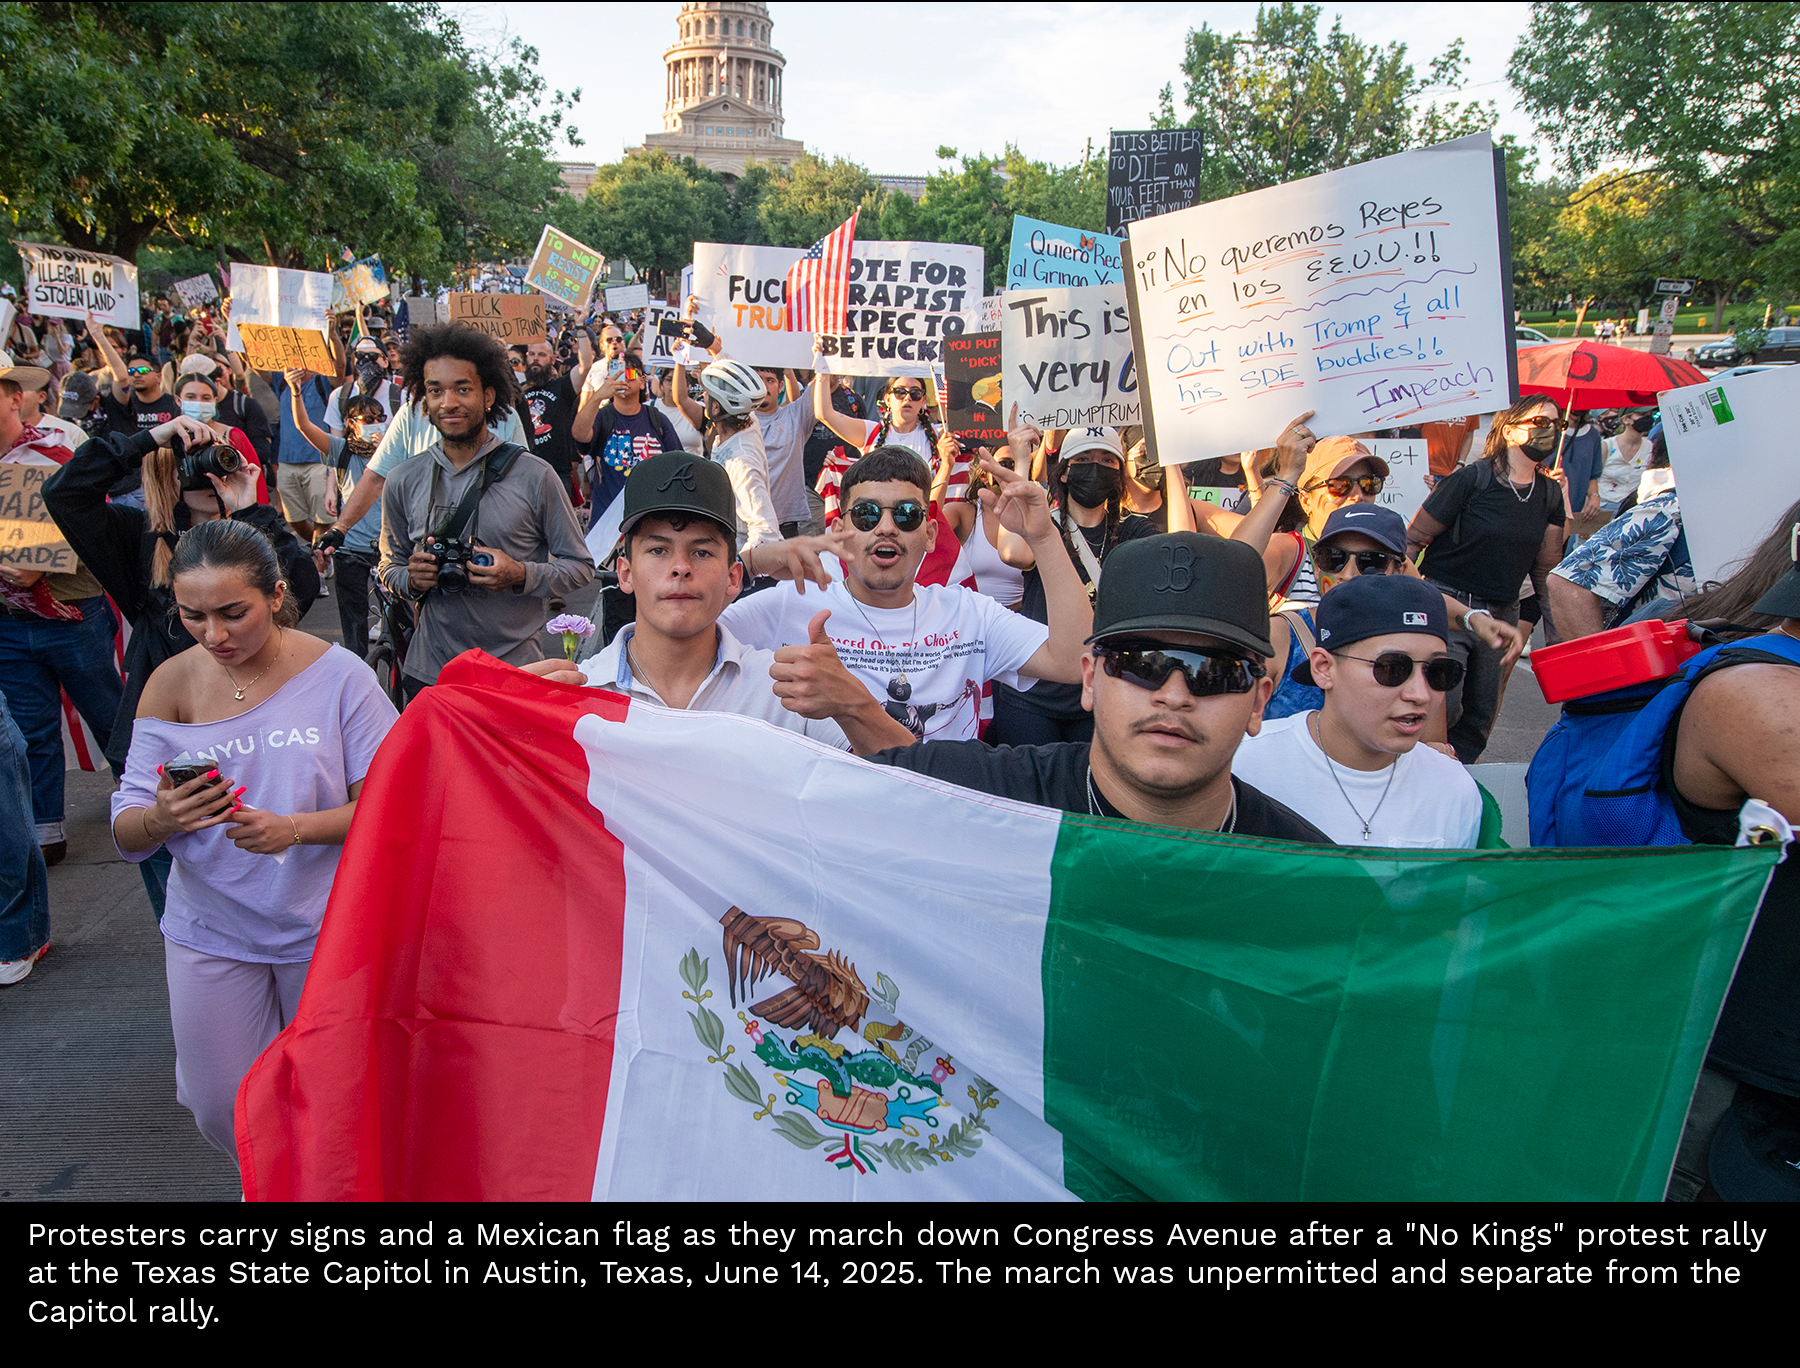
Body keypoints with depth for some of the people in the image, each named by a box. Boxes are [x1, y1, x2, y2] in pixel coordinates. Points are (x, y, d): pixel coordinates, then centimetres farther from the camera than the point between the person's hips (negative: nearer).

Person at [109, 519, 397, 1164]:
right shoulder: (171, 683, -7)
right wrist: (161, 819, -31)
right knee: (223, 1111, 11)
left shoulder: (335, 675, -14)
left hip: (323, 928, -2)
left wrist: (295, 828, -30)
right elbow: (125, 833, -7)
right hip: (212, 934, 2)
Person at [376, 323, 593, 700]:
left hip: (517, 669, -2)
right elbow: (389, 566, 16)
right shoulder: (404, 483, 5)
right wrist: (410, 579, -7)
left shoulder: (535, 476, -5)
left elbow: (580, 566, -1)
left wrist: (521, 575, -18)